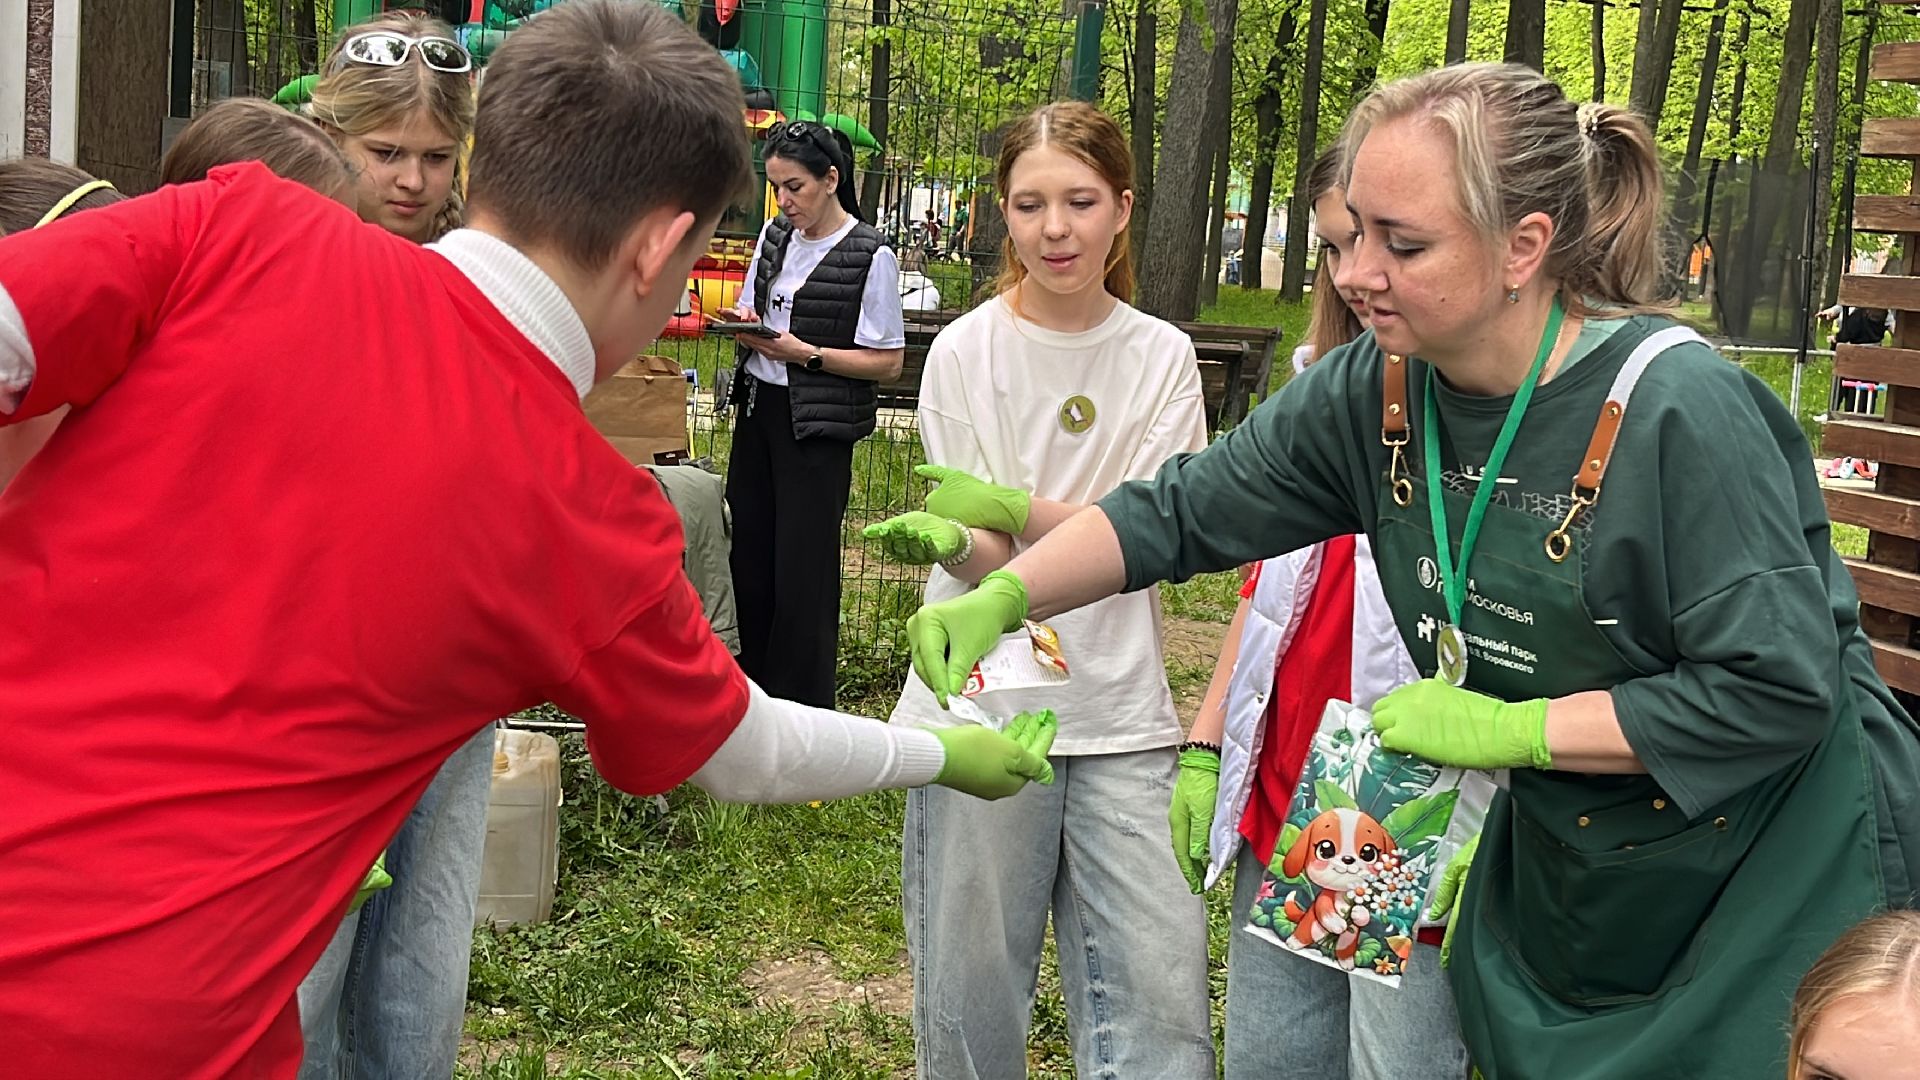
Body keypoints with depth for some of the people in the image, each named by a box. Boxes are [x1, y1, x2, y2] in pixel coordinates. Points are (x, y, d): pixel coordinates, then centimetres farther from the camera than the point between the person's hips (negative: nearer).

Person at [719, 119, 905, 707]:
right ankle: (748, 687, 24)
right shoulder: (775, 234, 9)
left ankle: (803, 708, 9)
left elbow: (888, 362, -10)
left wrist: (807, 353, -18)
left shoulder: (870, 256, -11)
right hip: (758, 408, 7)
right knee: (749, 553, 10)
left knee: (803, 568, -3)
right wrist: (745, 323, -2)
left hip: (817, 427, -7)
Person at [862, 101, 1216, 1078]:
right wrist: (945, 536, -29)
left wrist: (1011, 505, -19)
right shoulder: (964, 353, -1)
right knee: (969, 992, 7)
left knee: (1162, 998, -1)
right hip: (983, 700, -1)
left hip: (1121, 712, 1)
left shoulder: (1162, 357, 4)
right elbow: (986, 555, -5)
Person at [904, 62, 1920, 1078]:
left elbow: (1778, 691, -27)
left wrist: (1510, 728, -25)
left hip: (1779, 877, -5)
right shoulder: (1372, 390, -10)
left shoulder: (1682, 410, -28)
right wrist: (1003, 595, -17)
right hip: (1558, 871, 5)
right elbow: (1184, 511, -4)